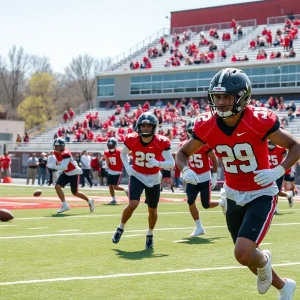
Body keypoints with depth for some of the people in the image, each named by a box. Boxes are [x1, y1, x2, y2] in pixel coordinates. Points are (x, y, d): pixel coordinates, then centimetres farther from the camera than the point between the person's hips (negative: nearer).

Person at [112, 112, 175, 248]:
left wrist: (158, 163, -41)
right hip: (137, 176, 0)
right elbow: (123, 153, 6)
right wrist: (127, 167, -10)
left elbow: (172, 163, -23)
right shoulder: (132, 139, -15)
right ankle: (120, 228, 7)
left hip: (153, 179, 1)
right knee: (133, 204, -19)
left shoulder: (161, 142, -21)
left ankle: (150, 235, 38)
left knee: (152, 210, 11)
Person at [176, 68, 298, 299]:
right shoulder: (207, 126, -11)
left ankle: (264, 260, 17)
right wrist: (186, 171, -18)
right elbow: (183, 153, 4)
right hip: (234, 197, 5)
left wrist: (278, 171, -28)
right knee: (246, 255, 16)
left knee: (243, 254, -21)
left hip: (261, 195, -5)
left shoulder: (259, 121, -23)